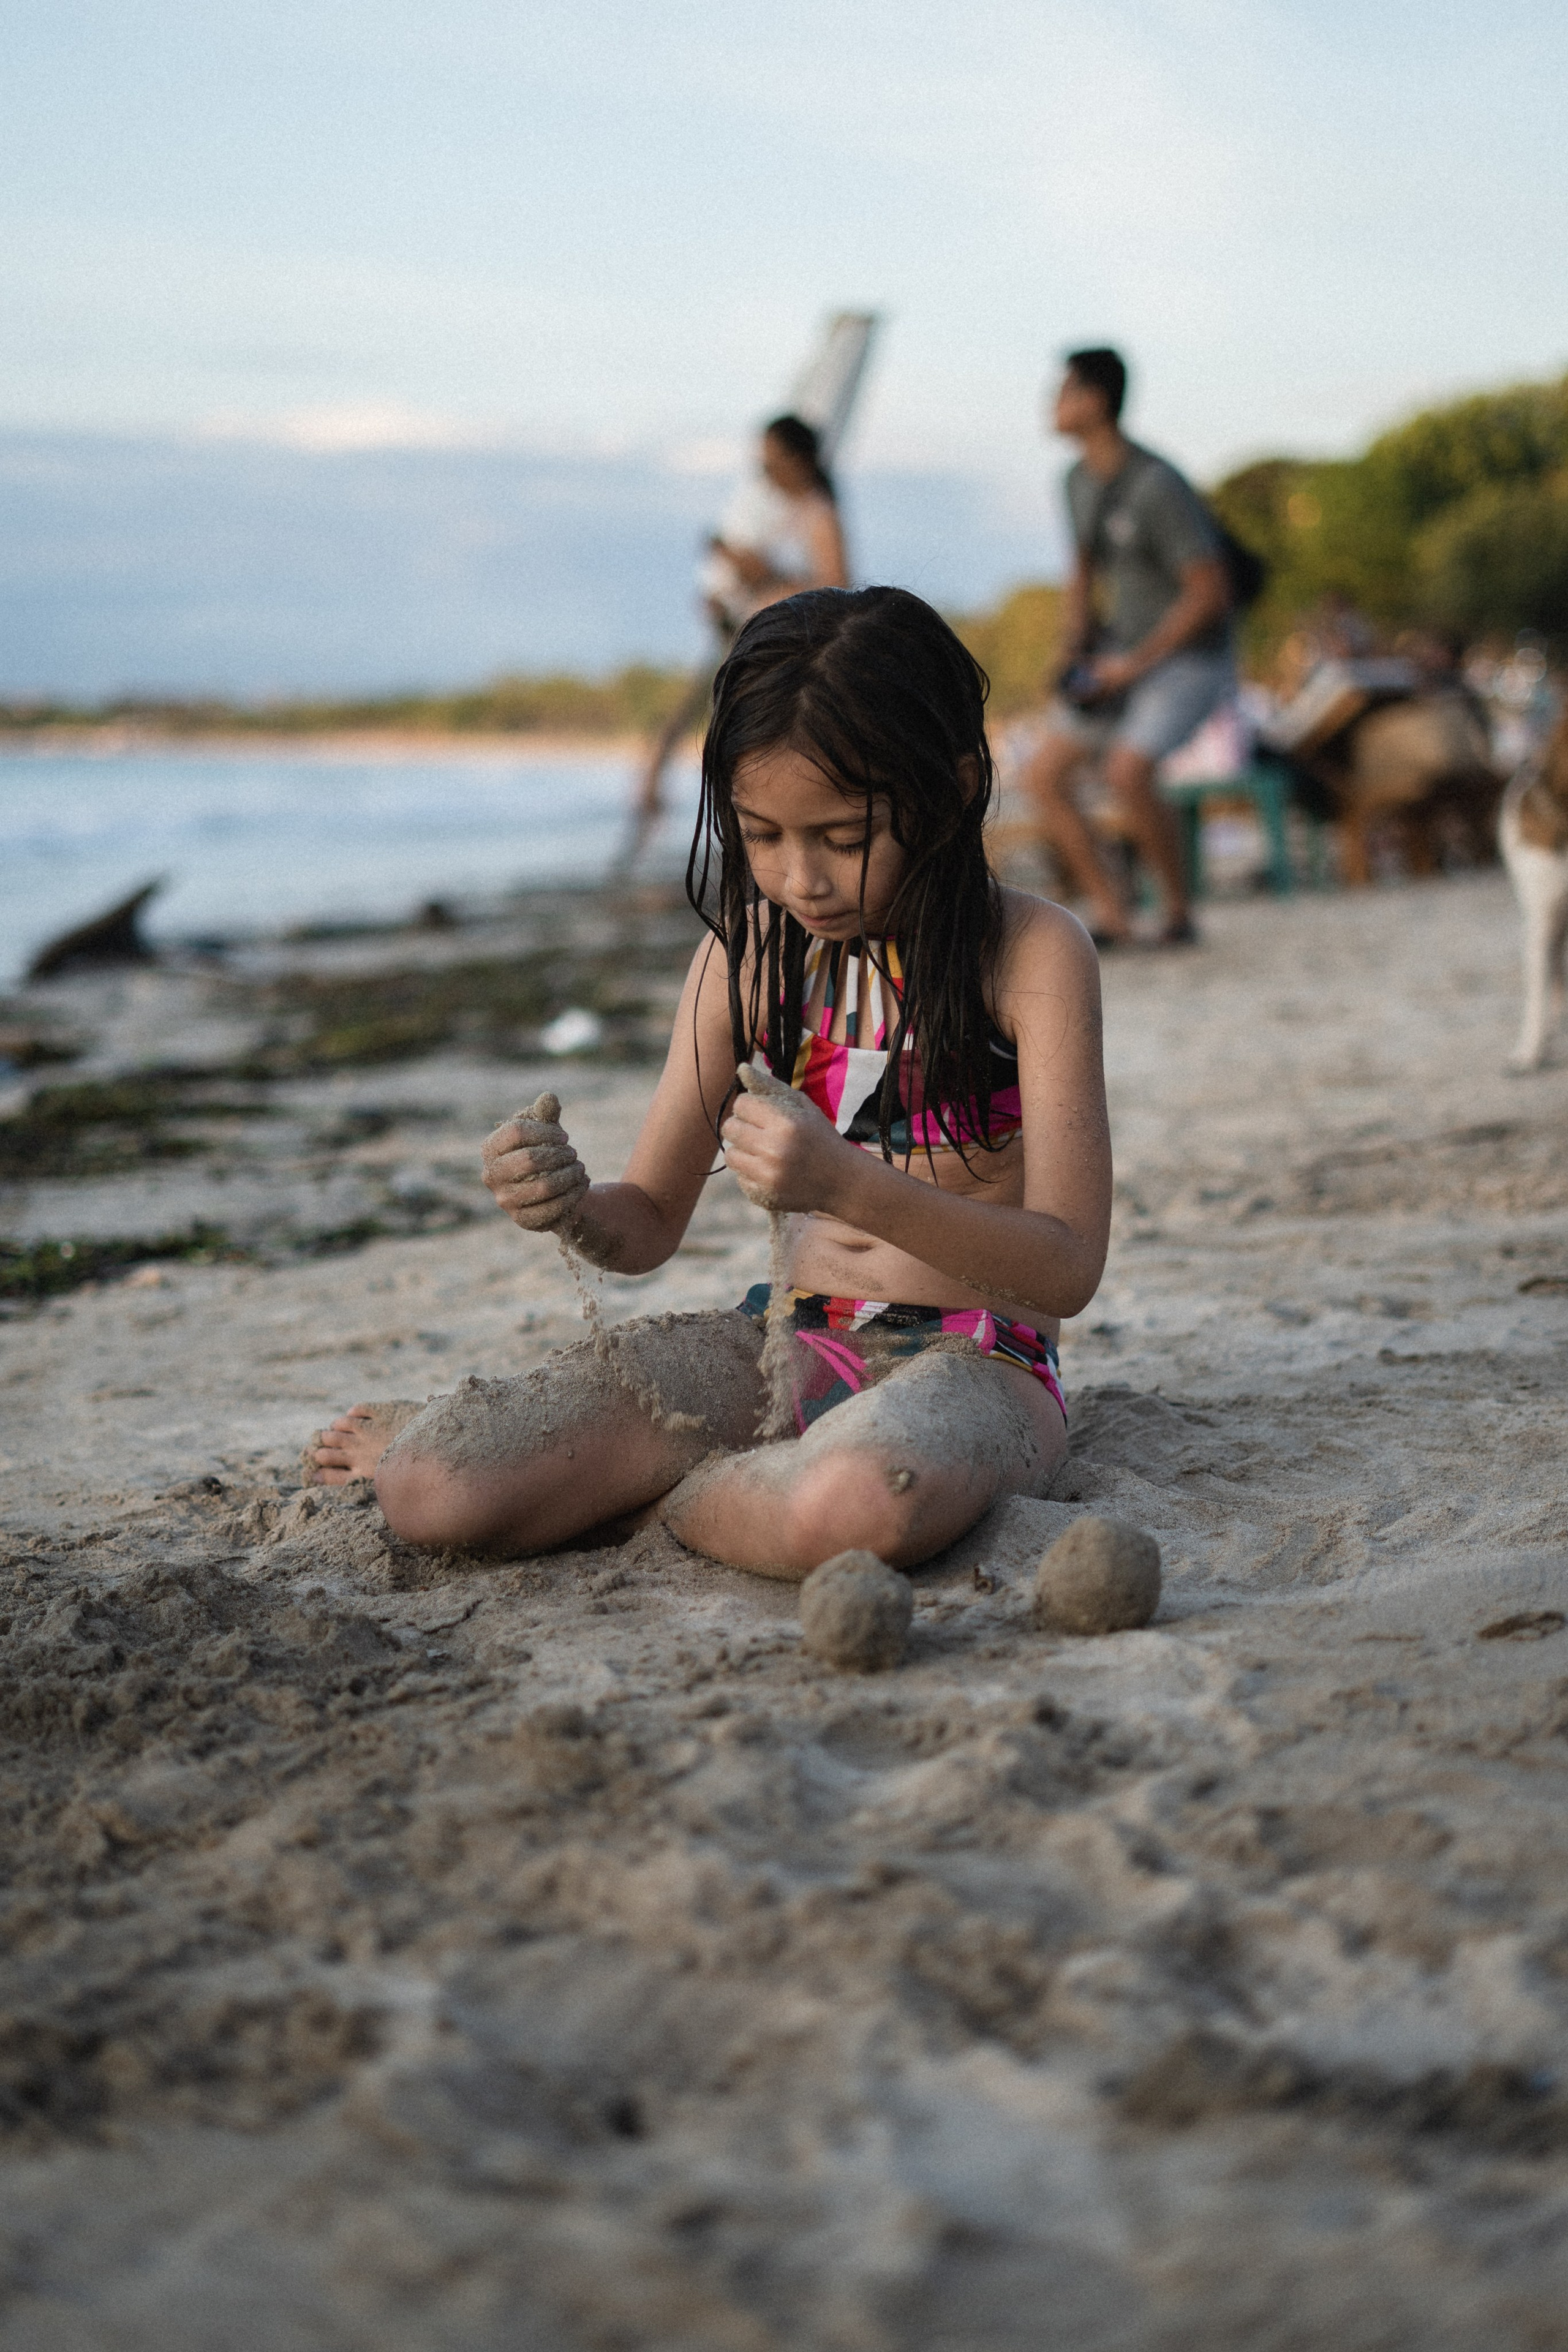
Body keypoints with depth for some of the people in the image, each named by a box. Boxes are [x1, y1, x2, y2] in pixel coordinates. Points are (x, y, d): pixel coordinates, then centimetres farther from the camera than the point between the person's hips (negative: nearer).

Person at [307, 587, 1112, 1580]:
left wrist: (847, 1184, -31)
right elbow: (650, 1224, 10)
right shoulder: (745, 953, 5)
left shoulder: (1033, 952, -8)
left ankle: (624, 1482, -10)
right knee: (430, 1492, -22)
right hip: (788, 1346, 3)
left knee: (853, 1506, -42)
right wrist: (571, 1205, -15)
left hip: (973, 1361, -3)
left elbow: (1068, 1268, -15)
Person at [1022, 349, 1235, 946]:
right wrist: (1076, 650, 5)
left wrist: (1136, 663, -19)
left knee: (1127, 772, -30)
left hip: (1188, 659, -9)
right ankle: (1109, 914, 6)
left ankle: (1179, 910, -9)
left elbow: (1209, 593, -21)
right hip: (1122, 654, 9)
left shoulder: (1157, 487, -23)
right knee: (1043, 775, -1)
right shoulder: (1081, 481, 4)